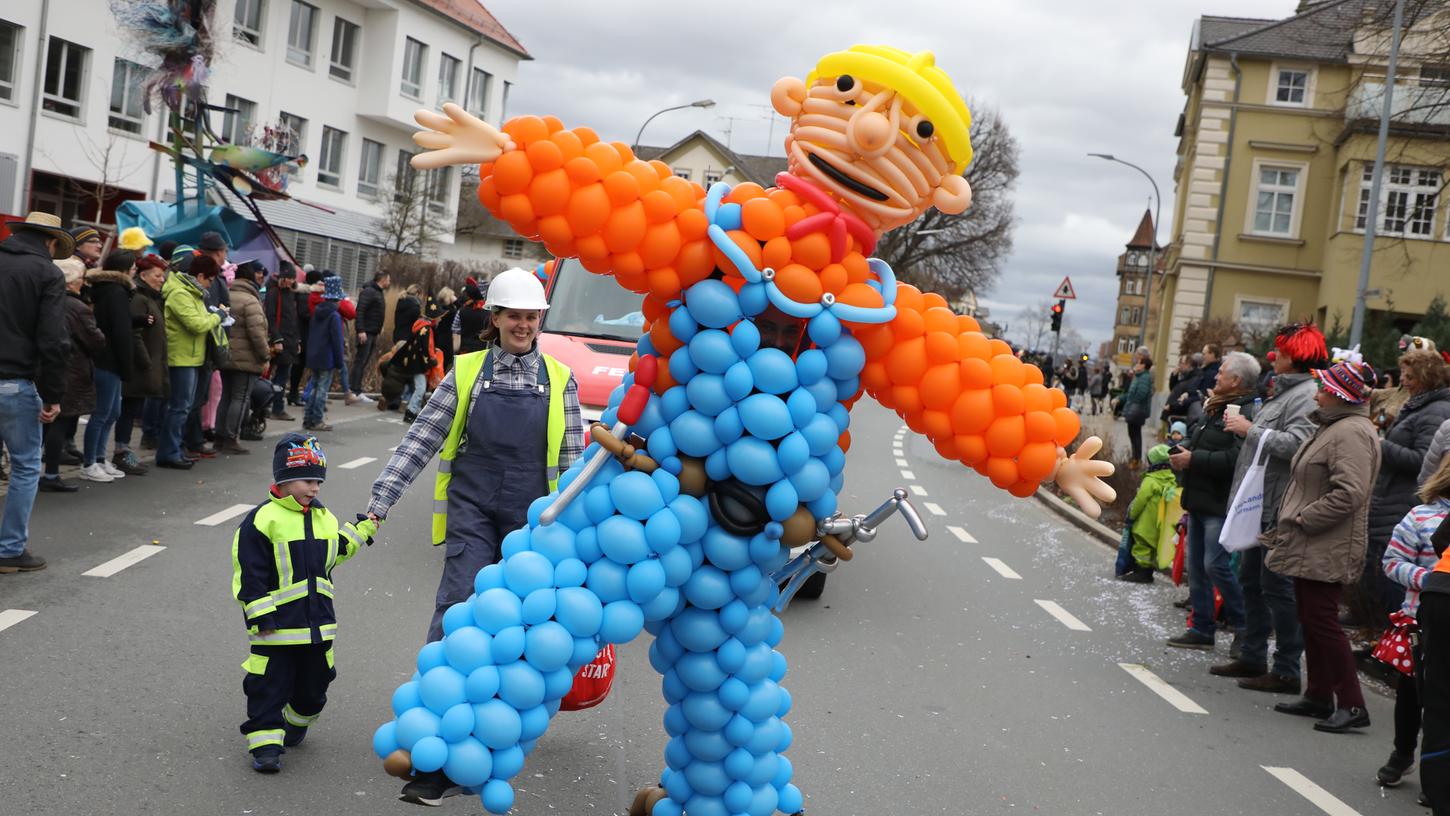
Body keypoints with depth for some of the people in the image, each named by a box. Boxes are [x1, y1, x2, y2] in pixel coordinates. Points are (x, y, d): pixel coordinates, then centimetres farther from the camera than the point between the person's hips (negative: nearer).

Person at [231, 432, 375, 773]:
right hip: (277, 623, -6)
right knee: (269, 684, -1)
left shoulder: (324, 519, 10)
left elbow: (336, 551, 25)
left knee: (314, 682, 17)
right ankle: (265, 743, 7)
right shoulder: (263, 520, -12)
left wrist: (362, 532, 13)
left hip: (318, 623, 6)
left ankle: (298, 722, 41)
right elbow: (249, 573, -13)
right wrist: (260, 615, -15)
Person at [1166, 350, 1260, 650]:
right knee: (1197, 565, 12)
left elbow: (1235, 458, -28)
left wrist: (1194, 459, -20)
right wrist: (1182, 453, 5)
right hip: (1199, 499, 10)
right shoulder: (1214, 407, 16)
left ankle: (1243, 626, 6)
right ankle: (1202, 628, 21)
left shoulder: (1246, 412, -17)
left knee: (1215, 564, -9)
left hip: (1220, 504, -10)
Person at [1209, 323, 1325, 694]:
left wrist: (1251, 430, -19)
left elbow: (1297, 444, -28)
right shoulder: (1285, 391, 18)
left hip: (1280, 510, -11)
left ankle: (1286, 671, 1)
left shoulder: (1307, 395, -15)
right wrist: (1246, 428, 14)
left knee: (1277, 587, -6)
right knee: (1251, 580, 17)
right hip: (1260, 506, 11)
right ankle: (1252, 658, 28)